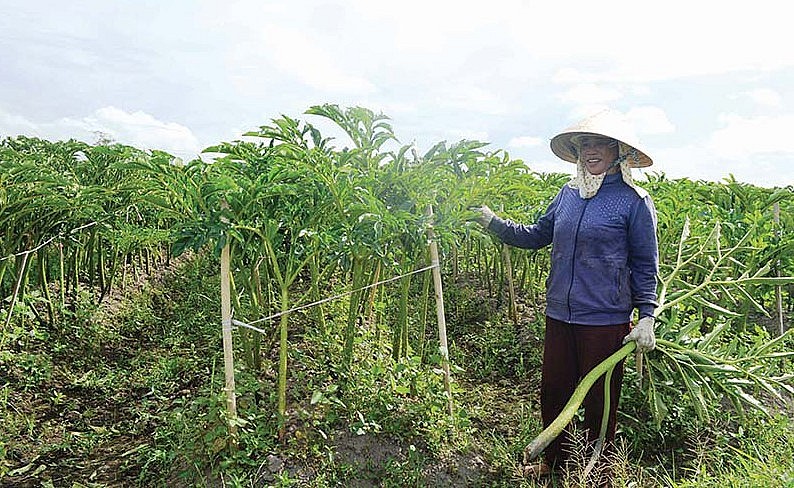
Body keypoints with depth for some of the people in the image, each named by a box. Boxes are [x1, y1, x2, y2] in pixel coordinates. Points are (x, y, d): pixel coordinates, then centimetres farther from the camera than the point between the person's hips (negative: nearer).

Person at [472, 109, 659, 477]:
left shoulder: (633, 200, -7)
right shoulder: (568, 193, 7)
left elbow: (644, 266, -3)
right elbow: (536, 236, 13)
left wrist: (646, 317, -8)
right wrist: (493, 222, 3)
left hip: (605, 320, -5)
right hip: (559, 315, 5)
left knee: (598, 401, 11)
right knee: (553, 391, 16)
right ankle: (554, 463, 40)